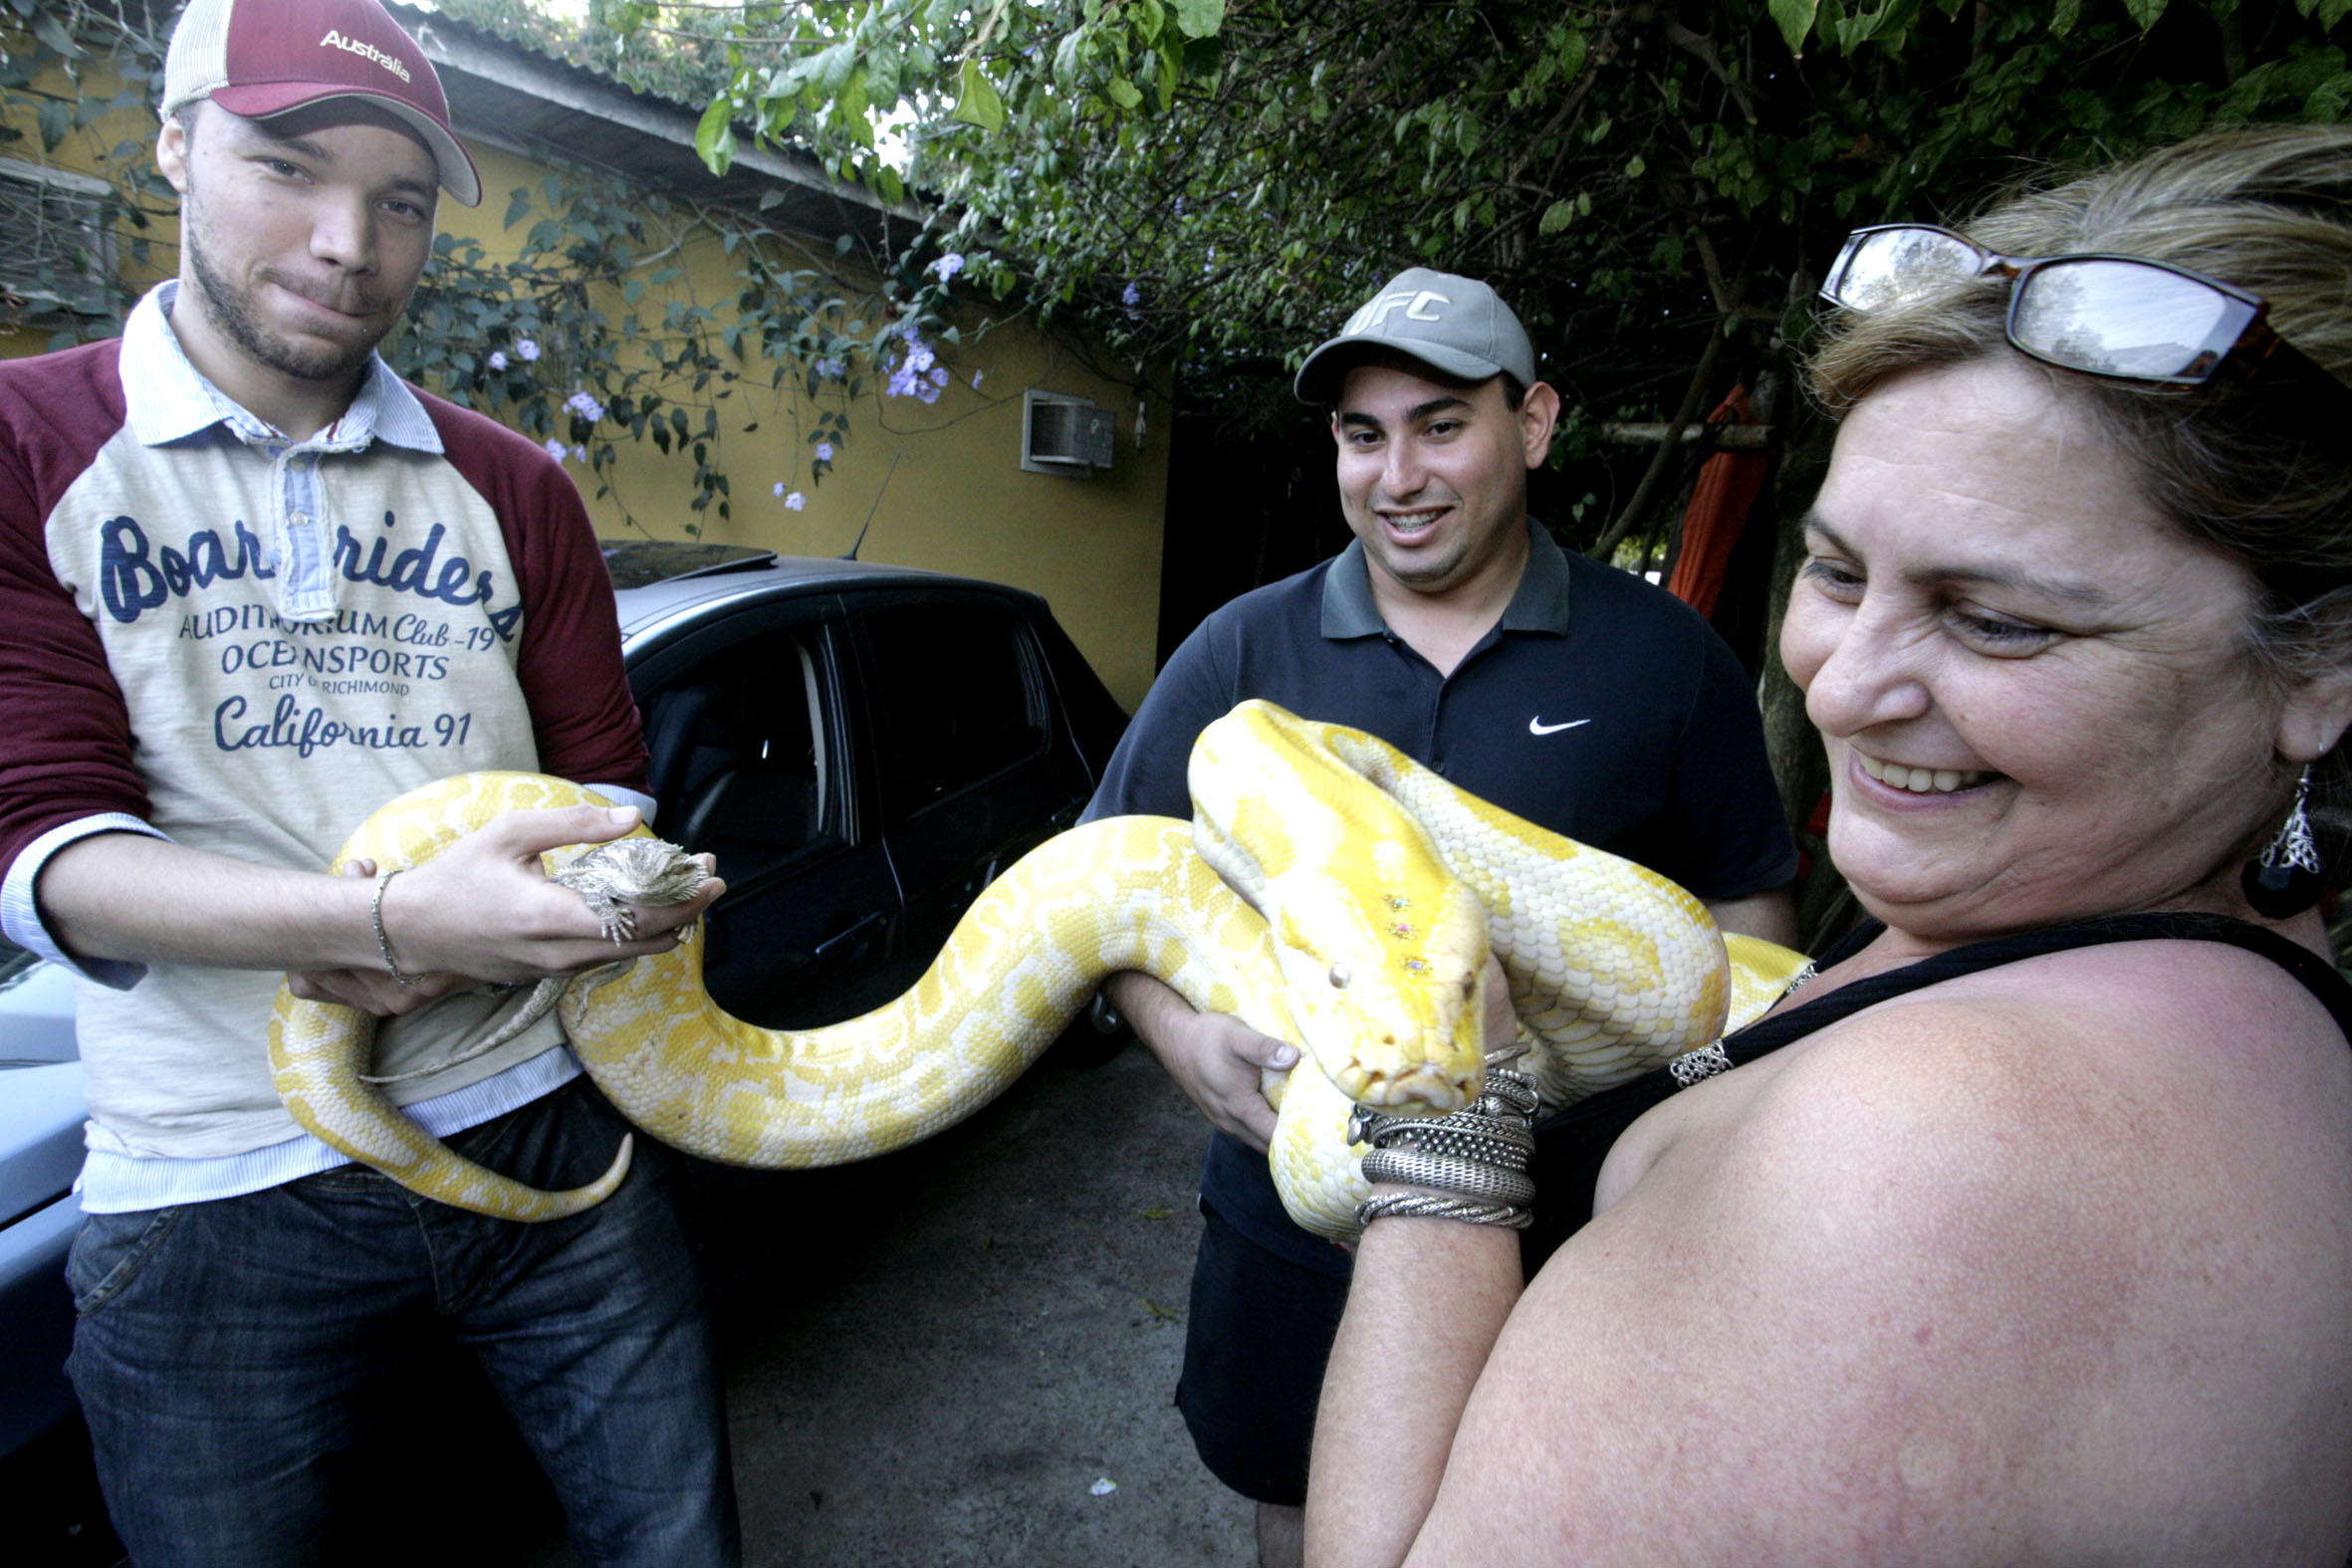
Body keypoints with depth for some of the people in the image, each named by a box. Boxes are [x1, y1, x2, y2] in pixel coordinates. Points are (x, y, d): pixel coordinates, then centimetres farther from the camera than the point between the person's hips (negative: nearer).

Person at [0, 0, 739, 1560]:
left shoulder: (511, 488, 7)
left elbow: (610, 785, 6)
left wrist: (471, 942, -14)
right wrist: (397, 918, -28)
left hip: (542, 1126, 3)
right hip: (212, 1195, -1)